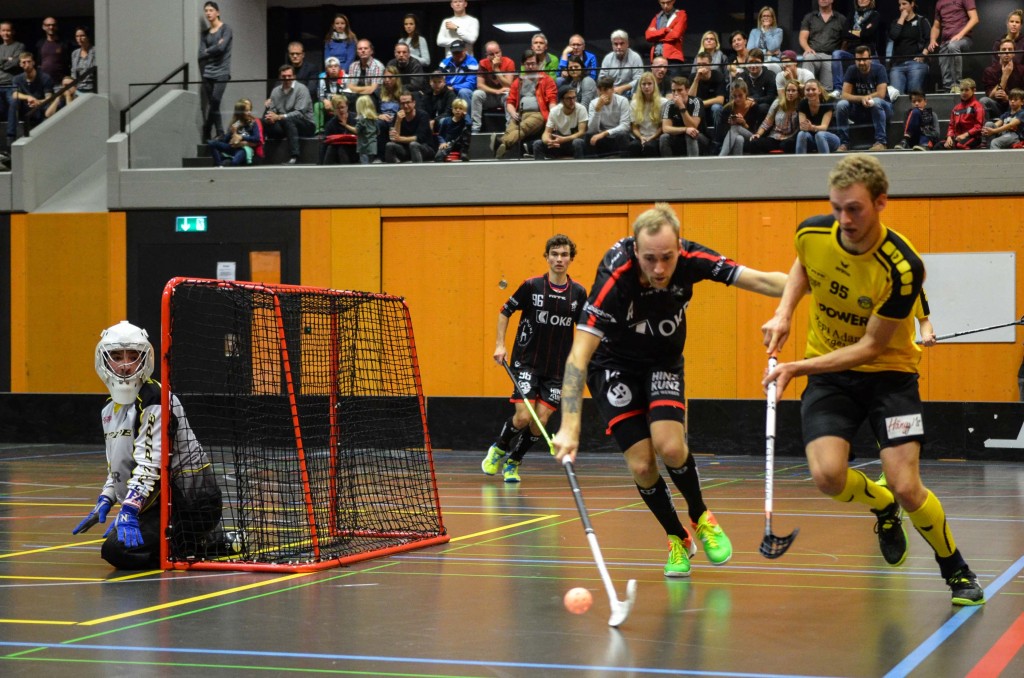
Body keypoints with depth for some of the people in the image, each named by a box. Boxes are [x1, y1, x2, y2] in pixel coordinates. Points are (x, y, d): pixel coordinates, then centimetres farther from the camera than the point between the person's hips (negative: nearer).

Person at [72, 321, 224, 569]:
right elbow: (117, 465, 25)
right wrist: (104, 502, 11)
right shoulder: (111, 409, 15)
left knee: (119, 550, -20)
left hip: (187, 500, -10)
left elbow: (151, 463, -23)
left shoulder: (155, 400, -15)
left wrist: (129, 510, -30)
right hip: (158, 499, 10)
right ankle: (210, 540, 16)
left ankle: (203, 543, -8)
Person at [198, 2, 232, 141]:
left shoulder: (225, 29, 1)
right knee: (213, 107, 1)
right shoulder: (205, 33, 14)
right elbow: (201, 55, 3)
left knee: (214, 103, -15)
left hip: (221, 72, -5)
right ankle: (220, 135, 5)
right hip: (208, 73, 5)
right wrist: (214, 48, -8)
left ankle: (207, 135, -8)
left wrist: (207, 51, 2)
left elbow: (221, 48, -13)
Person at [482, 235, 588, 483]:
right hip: (526, 362, -2)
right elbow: (505, 311, 6)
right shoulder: (532, 286, -6)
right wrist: (500, 345, -3)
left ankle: (513, 462, 21)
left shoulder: (578, 293, 0)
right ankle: (498, 450, 18)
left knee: (540, 422, -3)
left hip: (557, 368, 3)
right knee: (523, 416, -13)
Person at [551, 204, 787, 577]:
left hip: (664, 362, 2)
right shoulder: (615, 278, -34)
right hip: (614, 366, -2)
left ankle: (701, 518, 8)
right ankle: (677, 539, 15)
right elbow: (579, 354, -38)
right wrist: (569, 426, -47)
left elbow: (761, 280, -25)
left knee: (669, 446, -21)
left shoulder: (691, 259, -25)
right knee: (641, 465, -12)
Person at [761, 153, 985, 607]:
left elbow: (871, 346, -20)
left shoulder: (902, 268, -27)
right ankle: (882, 506, 17)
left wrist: (800, 367, -25)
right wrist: (784, 313, -3)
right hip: (828, 373, 3)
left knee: (906, 487, -14)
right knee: (828, 476, -20)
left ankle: (957, 573, 15)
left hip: (887, 371, -3)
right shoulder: (812, 233, -14)